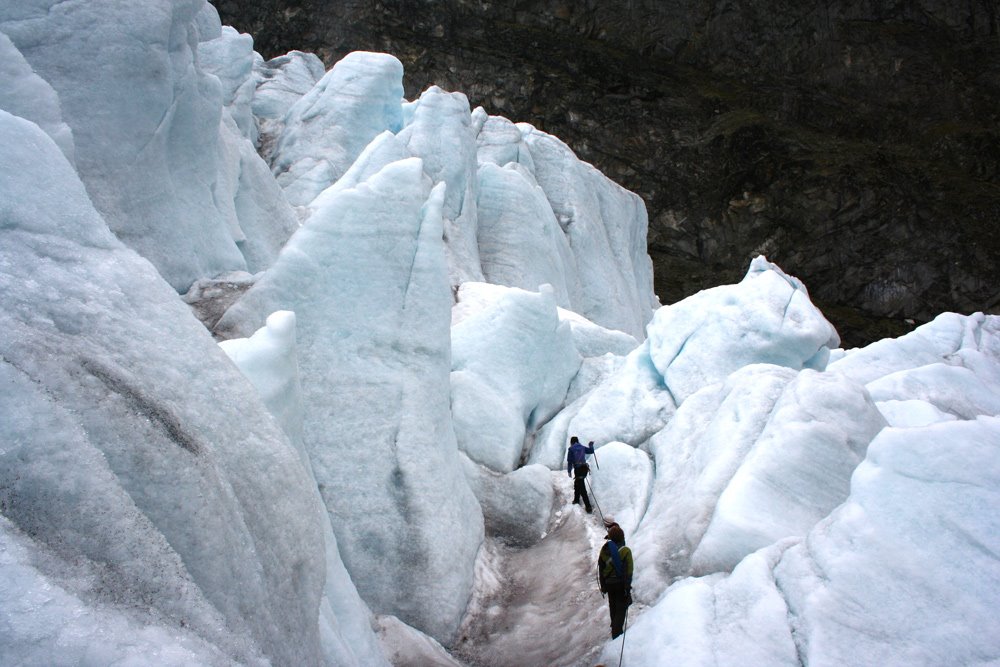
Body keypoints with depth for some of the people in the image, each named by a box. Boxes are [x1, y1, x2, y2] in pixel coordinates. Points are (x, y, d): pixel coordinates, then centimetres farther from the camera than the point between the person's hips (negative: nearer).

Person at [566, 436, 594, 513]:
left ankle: (588, 507, -13)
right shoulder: (582, 447, 11)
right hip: (585, 468, 6)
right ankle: (576, 500, 41)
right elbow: (591, 451, 23)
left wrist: (569, 471, -1)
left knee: (582, 489, -7)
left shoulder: (571, 449, -2)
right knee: (577, 484, 28)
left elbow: (569, 461, -6)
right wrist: (591, 445, 42)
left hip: (578, 469, -6)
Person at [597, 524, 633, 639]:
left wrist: (603, 585, 14)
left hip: (609, 583, 5)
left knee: (613, 608, 21)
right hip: (621, 584, -5)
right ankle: (617, 632, -7)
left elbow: (600, 569, 5)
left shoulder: (604, 550, -3)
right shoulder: (625, 551, -16)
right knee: (621, 608, 2)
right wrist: (627, 586, -11)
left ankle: (615, 629, 38)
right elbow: (628, 571, -17)